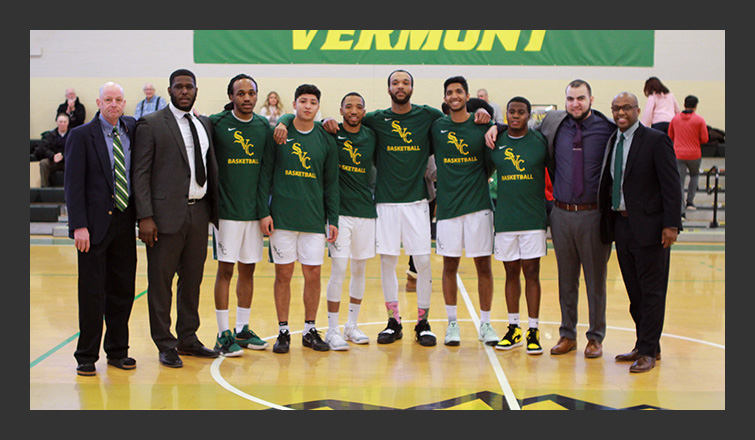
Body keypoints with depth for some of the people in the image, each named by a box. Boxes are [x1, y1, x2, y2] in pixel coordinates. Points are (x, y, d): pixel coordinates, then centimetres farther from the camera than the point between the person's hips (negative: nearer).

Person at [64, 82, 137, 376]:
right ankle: (87, 356, 12)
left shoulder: (132, 129, 9)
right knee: (92, 292, 1)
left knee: (123, 289, 9)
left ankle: (117, 351, 22)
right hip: (96, 223, -4)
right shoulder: (81, 136, -3)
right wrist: (79, 226, -14)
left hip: (125, 221, 4)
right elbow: (73, 184, -7)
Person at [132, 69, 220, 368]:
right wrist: (145, 217, -14)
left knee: (193, 280, 12)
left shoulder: (204, 124, 14)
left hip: (199, 213, 6)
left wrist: (214, 209, 10)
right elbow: (141, 173, -7)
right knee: (161, 281, 1)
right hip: (166, 214, -5)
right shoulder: (151, 124, -3)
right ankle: (165, 345, 12)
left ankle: (188, 338, 25)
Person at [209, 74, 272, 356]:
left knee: (248, 269, 10)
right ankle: (224, 334, 7)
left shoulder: (264, 126, 8)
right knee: (225, 269, -1)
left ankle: (242, 329, 21)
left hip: (254, 209, 4)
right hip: (226, 209, -4)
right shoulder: (215, 123, -4)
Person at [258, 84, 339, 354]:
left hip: (314, 219, 2)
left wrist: (333, 220, 5)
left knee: (313, 274, 3)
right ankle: (283, 331, 14)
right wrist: (264, 212, -5)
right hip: (282, 217, -2)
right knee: (283, 273, 3)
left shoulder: (326, 140, 7)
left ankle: (310, 330, 17)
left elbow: (331, 184, 10)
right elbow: (265, 176, 1)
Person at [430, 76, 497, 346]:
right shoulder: (436, 127, 4)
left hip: (478, 205, -1)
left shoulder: (482, 126, 2)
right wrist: (448, 182, 7)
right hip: (447, 205, 1)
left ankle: (485, 324, 13)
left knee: (483, 264, 2)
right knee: (450, 265, 5)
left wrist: (479, 180, 3)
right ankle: (452, 323, 16)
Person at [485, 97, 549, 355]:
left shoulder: (541, 142, 0)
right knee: (511, 274, 8)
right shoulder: (495, 143, 5)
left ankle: (533, 331, 6)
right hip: (504, 218, 2)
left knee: (531, 273, -1)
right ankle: (514, 329, 18)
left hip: (534, 218, -2)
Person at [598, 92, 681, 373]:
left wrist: (671, 224, -17)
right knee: (634, 293, 13)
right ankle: (645, 346, 24)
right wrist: (608, 223, 9)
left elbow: (671, 186, -11)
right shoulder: (611, 141, 11)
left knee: (652, 292, 2)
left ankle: (648, 352, 9)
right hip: (621, 224, 6)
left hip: (649, 227, -6)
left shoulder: (656, 140, -8)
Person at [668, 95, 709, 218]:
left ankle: (681, 211, -10)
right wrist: (695, 141, 12)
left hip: (678, 155, 1)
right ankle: (690, 202, 25)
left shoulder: (675, 118, 4)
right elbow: (704, 139, -7)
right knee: (694, 175, 27)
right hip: (694, 155, -1)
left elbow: (670, 136, 12)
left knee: (679, 181, -1)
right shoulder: (699, 119, -7)